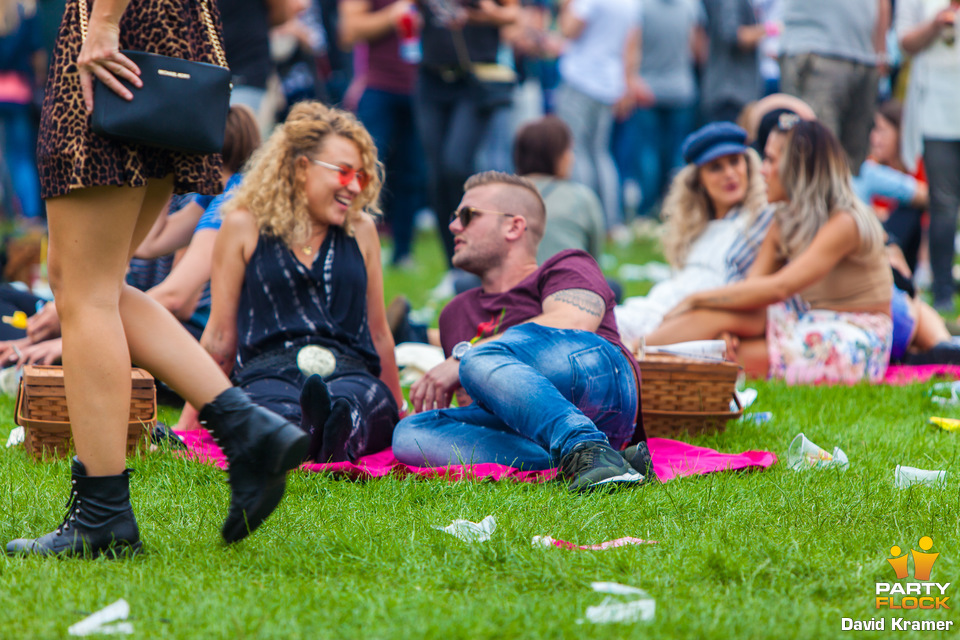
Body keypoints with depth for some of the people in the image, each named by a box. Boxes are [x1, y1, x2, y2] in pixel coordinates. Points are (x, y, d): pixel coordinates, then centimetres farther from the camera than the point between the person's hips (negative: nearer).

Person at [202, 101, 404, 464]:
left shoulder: (361, 231, 21)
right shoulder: (245, 226, 12)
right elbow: (220, 336, 17)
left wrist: (400, 416, 34)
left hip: (351, 376, 2)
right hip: (268, 374, -1)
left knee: (359, 401, -41)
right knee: (277, 414, -43)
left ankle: (334, 436, -74)